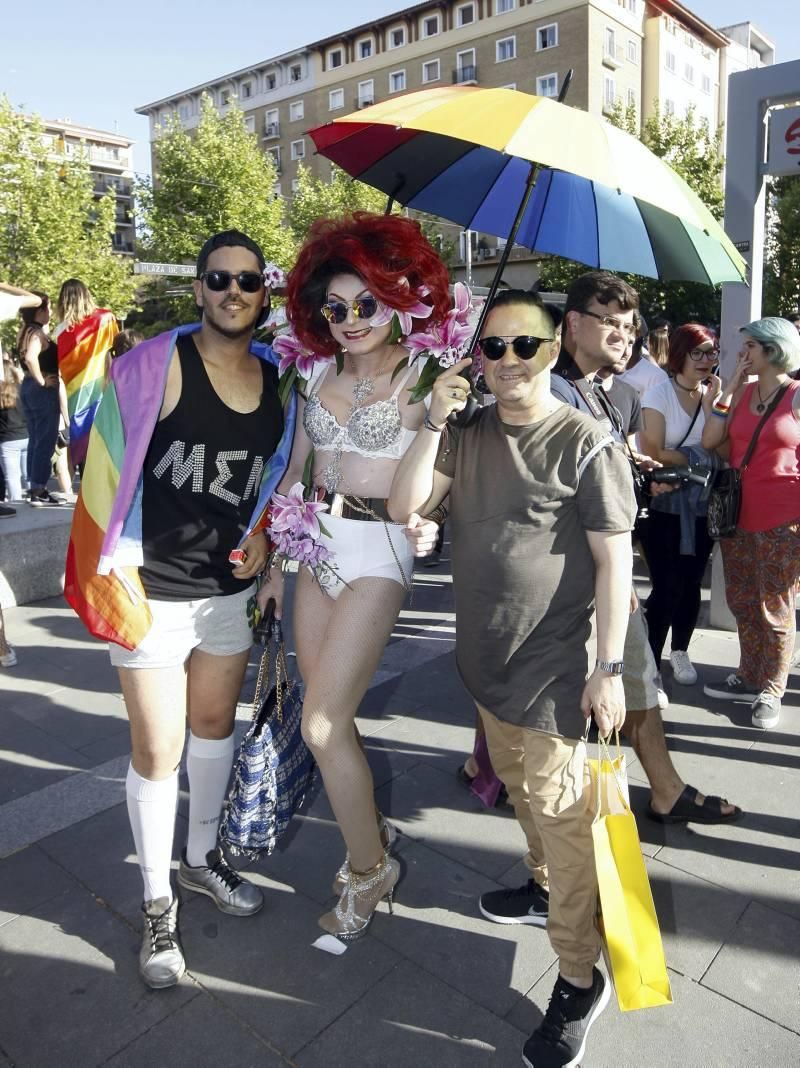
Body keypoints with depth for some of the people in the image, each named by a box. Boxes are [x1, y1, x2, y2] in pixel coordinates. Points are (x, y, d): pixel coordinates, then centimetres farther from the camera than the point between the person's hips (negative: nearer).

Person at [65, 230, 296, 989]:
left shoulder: (276, 377, 4)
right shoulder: (154, 365, -13)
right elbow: (112, 470, -13)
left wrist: (262, 532, 1)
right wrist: (119, 575, -16)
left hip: (232, 587, 5)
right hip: (155, 592, -5)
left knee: (215, 725, 19)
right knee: (157, 752, 5)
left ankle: (201, 857, 43)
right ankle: (157, 903, 27)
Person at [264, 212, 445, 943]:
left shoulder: (421, 376, -7)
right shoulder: (320, 372, 9)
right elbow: (296, 471, 12)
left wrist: (426, 522, -31)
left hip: (378, 551, -6)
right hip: (317, 544, 6)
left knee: (323, 724, -6)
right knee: (328, 712, 12)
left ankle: (370, 868, 18)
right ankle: (371, 829, 37)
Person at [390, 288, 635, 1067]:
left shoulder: (583, 443, -12)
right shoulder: (470, 435, 5)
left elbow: (614, 559, -12)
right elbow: (404, 506, -2)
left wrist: (609, 667, -14)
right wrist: (433, 423, -12)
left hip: (552, 669, -6)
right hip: (485, 658, 7)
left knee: (560, 816, 2)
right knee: (519, 791, 24)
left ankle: (579, 982, 20)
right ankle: (544, 889, 49)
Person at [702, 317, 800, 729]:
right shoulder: (741, 391, 8)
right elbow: (710, 441, -2)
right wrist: (730, 388, -4)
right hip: (738, 513, 5)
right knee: (741, 600, 15)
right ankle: (748, 675, 31)